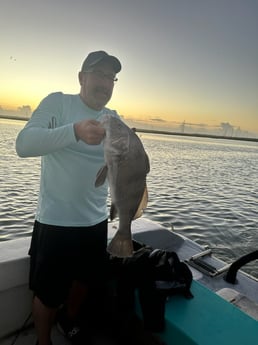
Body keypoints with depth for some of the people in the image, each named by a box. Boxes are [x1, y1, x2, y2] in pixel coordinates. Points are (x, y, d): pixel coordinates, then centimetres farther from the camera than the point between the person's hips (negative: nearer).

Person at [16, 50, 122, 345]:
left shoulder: (114, 119, 6)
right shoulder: (57, 102, -9)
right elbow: (23, 144, -22)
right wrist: (75, 131, -37)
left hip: (96, 221, 6)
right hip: (56, 222, -5)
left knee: (85, 278, 24)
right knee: (48, 292, 11)